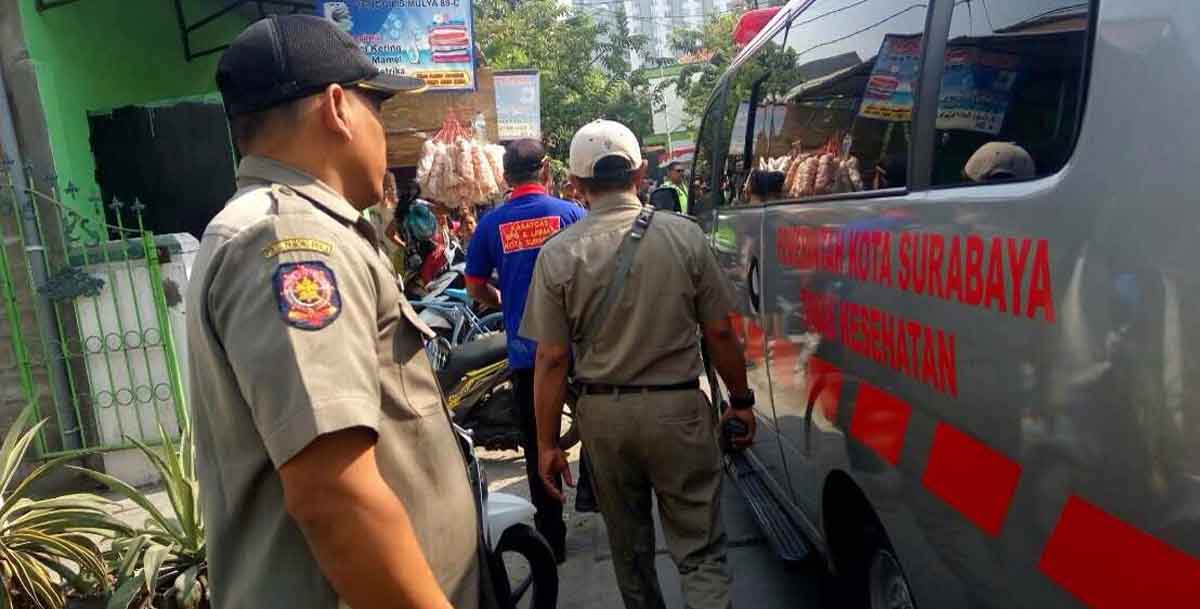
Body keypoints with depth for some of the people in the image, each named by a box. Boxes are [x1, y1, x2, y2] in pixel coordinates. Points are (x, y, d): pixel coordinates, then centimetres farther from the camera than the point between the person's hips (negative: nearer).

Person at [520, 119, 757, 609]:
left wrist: (547, 443, 3)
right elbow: (719, 333, -2)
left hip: (604, 413, 1)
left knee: (628, 545, 21)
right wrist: (741, 401, 12)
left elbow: (551, 358, -6)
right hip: (678, 407, -1)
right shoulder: (684, 234, -6)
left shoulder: (558, 253, -7)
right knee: (700, 550, 8)